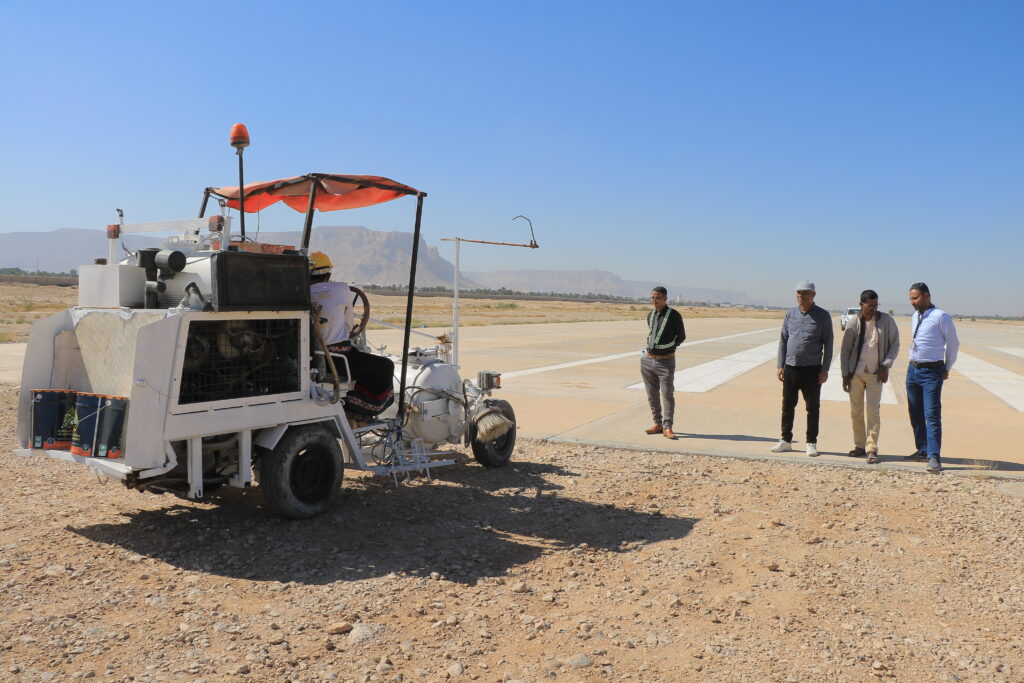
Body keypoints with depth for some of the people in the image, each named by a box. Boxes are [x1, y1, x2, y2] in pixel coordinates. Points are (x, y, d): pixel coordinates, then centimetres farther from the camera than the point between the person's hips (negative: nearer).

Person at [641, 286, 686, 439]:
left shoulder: (674, 315, -8)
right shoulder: (650, 315, 9)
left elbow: (681, 336, 2)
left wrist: (669, 348, 1)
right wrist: (651, 348, 12)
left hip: (666, 361, -6)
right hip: (648, 360, 6)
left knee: (667, 395, -7)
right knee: (652, 395, 9)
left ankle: (667, 427, -5)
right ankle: (658, 424, 17)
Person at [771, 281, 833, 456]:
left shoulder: (823, 316, -3)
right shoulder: (790, 314, 7)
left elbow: (828, 344, -3)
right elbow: (783, 340, 9)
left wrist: (825, 369, -8)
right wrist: (780, 365, 3)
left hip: (812, 369, -3)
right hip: (790, 368, 3)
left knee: (812, 408, 4)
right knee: (788, 406, 9)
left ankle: (811, 443, 13)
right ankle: (786, 441, 18)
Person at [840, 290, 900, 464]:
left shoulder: (886, 320, -2)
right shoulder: (854, 322, -2)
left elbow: (895, 344, 5)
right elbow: (845, 350, 2)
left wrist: (886, 366, -7)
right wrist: (845, 375, -1)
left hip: (875, 374, -1)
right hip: (855, 372, 1)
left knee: (873, 411, -7)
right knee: (856, 411, 7)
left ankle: (872, 449, -4)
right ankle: (860, 446, 18)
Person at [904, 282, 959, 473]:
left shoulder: (941, 316, -11)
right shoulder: (914, 317, 10)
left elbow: (953, 343, -3)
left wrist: (947, 369, 3)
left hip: (932, 372, -7)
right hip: (913, 369, 7)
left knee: (932, 415, -10)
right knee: (915, 414, 13)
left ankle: (933, 457, -7)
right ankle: (922, 450, 26)